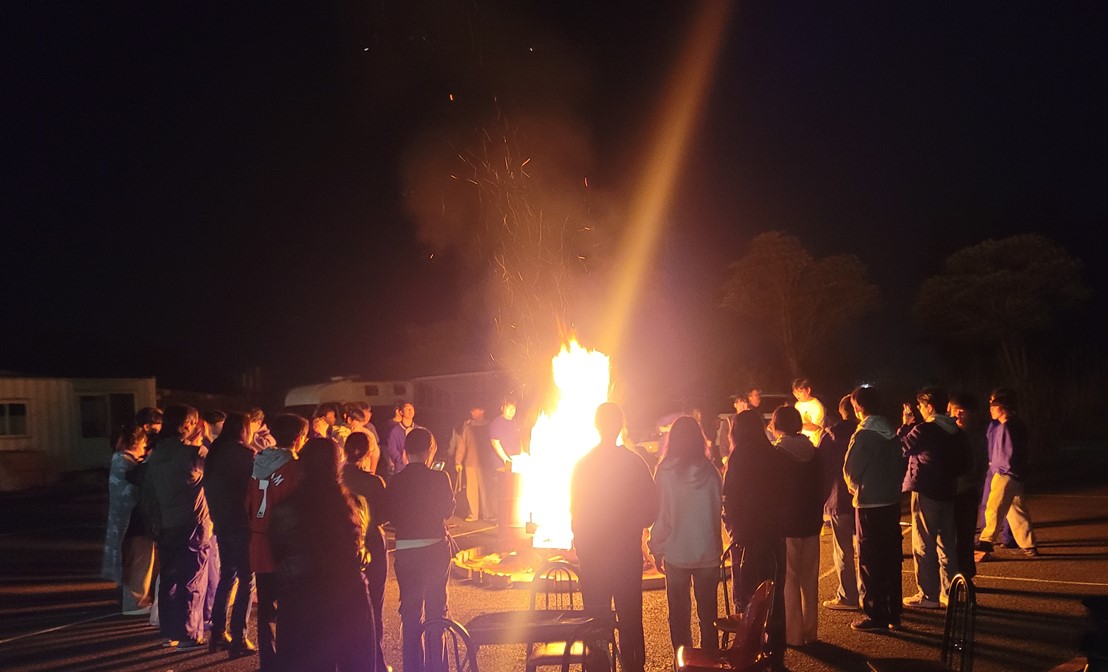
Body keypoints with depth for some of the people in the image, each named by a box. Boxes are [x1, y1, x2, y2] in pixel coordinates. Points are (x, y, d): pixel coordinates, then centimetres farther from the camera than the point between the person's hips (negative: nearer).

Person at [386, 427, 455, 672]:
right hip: (436, 548, -1)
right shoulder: (439, 479, -11)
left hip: (405, 550, 1)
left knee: (410, 610, 12)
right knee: (436, 608, 10)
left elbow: (389, 514, 0)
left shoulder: (395, 481, -6)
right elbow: (448, 510, 3)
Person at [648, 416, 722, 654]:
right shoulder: (710, 471, -5)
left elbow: (660, 513, -8)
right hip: (708, 552, 2)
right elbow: (719, 509, 3)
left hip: (677, 553, -2)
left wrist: (657, 548, 3)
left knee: (679, 613, 10)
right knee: (708, 611, 13)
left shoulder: (666, 471, -10)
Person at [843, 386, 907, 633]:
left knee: (870, 562, 1)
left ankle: (875, 616, 5)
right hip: (892, 502, 7)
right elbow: (901, 465, 11)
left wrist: (854, 487, 4)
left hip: (869, 504, -7)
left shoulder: (864, 434, -16)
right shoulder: (891, 432, 6)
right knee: (891, 559, 13)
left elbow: (851, 470, -15)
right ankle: (893, 614, 20)